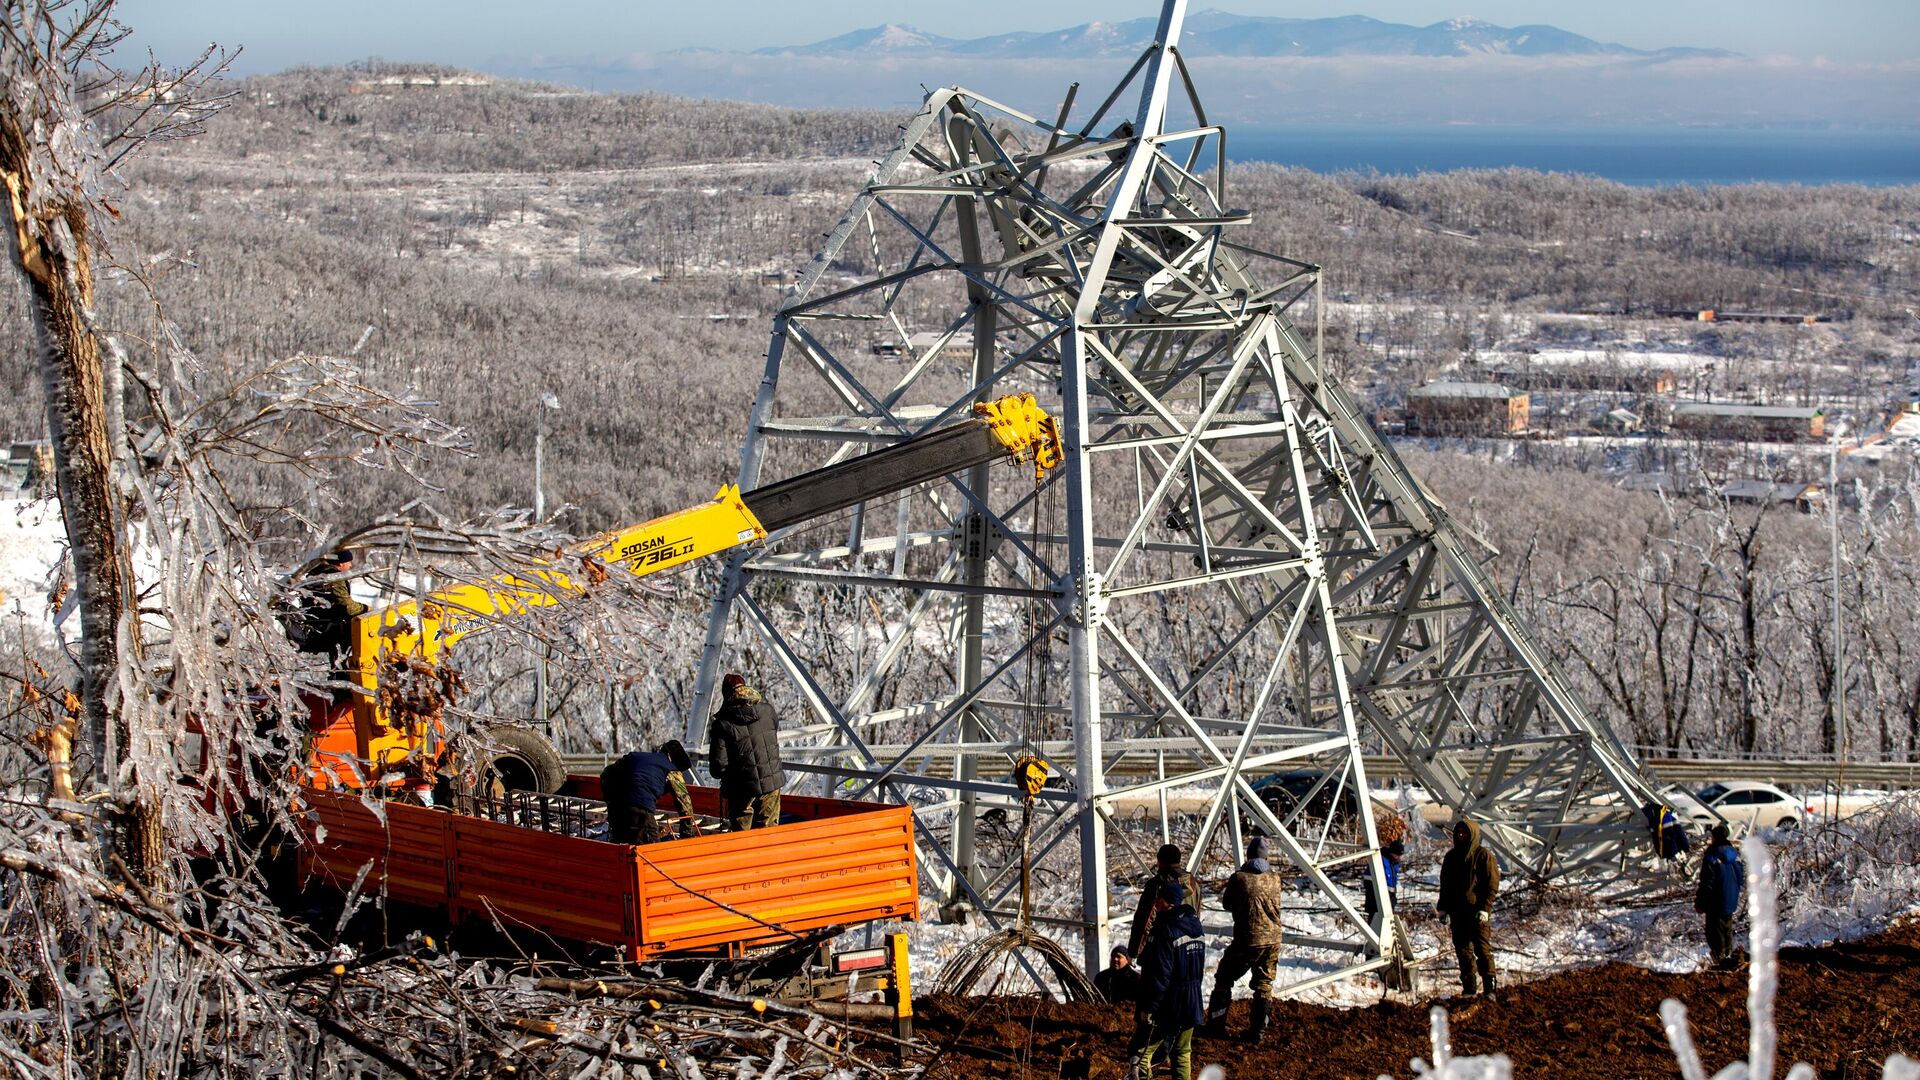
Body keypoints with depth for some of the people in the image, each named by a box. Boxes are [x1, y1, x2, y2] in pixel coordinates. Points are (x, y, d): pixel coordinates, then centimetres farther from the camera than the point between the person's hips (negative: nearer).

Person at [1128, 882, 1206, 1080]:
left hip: (1165, 1008, -8)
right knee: (1182, 1053, 18)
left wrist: (1147, 1008, -18)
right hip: (1191, 1005, 8)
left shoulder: (1165, 930, -21)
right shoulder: (1196, 927, 8)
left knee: (1139, 1052, -5)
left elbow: (1159, 976, -23)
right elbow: (1201, 969, 17)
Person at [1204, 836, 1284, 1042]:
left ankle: (1215, 1025, 12)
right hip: (1272, 939, 4)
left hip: (1247, 940, -4)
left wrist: (1224, 895, 23)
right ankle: (1258, 1031, 11)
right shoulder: (1275, 879, 2)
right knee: (1264, 984, 13)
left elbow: (1228, 904, 2)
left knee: (1224, 979, 11)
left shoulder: (1239, 878, -10)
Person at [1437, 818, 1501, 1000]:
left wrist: (1484, 908, -14)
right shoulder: (1452, 856, 13)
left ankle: (1489, 987, -6)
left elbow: (1492, 884, -6)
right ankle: (1469, 987, 12)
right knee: (1462, 950, 6)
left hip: (1477, 911, -6)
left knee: (1483, 949, -8)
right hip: (1457, 911, 6)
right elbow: (1445, 884, 20)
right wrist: (1443, 908, 12)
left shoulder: (1484, 855, -3)